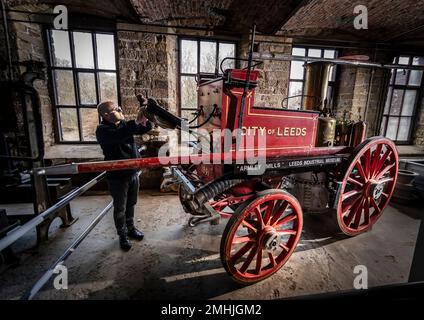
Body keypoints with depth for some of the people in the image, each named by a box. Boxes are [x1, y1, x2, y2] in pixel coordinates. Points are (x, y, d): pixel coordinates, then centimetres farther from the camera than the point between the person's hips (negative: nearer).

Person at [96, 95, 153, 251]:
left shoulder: (125, 125, 6)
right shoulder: (102, 130, -14)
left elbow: (146, 128, 6)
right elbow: (117, 136, -36)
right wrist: (136, 121, -39)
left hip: (133, 173, 6)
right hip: (117, 176, -6)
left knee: (131, 204, 20)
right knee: (120, 208, 9)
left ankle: (131, 228, 39)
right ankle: (123, 235, 27)